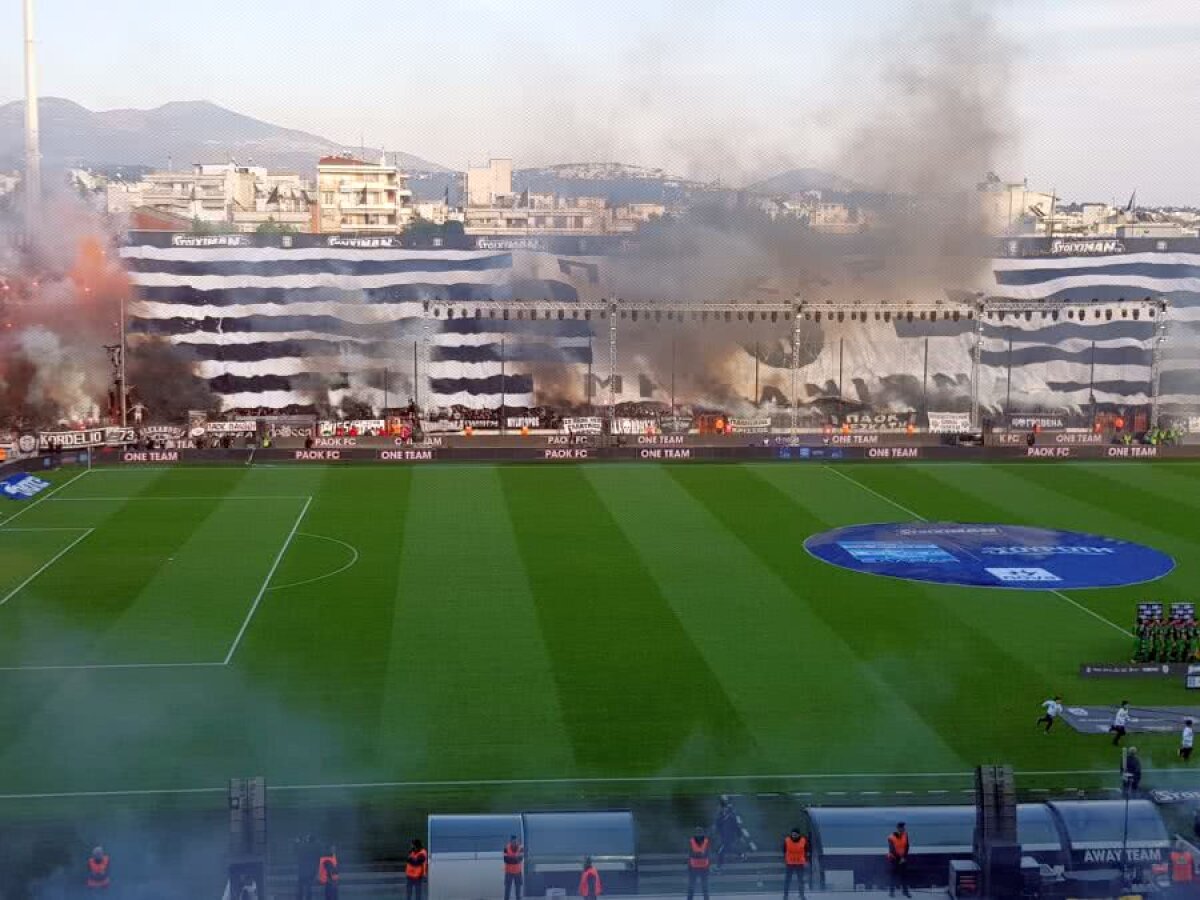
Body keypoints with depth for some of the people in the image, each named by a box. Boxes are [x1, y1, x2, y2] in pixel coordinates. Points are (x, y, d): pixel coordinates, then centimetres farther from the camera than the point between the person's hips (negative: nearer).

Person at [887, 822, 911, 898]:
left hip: (903, 858, 4)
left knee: (904, 874, 2)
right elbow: (892, 850, -20)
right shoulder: (891, 838, -19)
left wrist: (904, 857, -13)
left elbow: (906, 847, -4)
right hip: (893, 858, -4)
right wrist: (899, 858, -19)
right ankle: (891, 891, 1)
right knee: (894, 874, -4)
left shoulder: (905, 835, -6)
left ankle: (905, 891, 9)